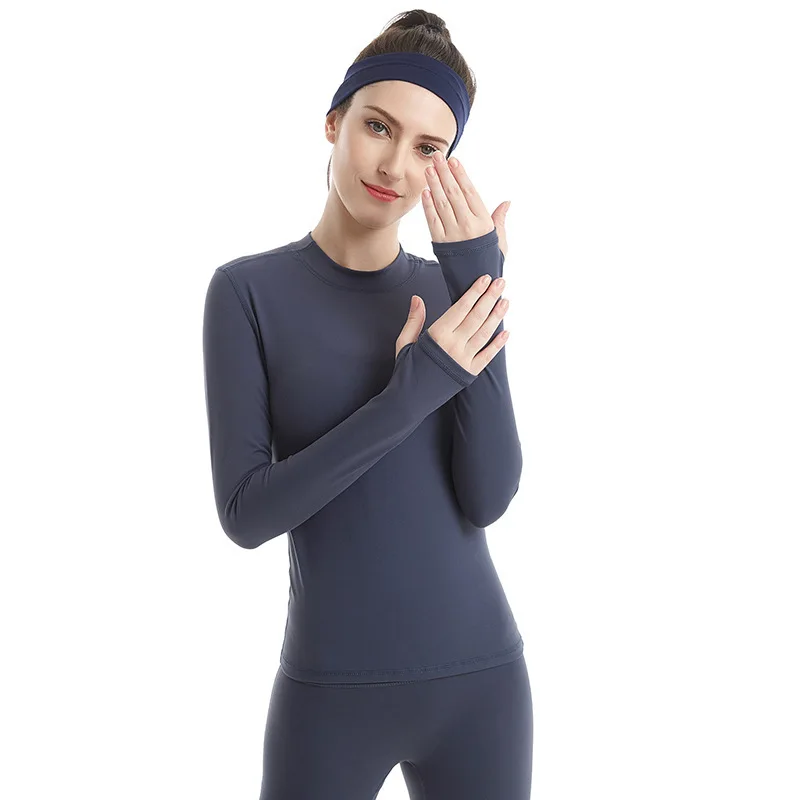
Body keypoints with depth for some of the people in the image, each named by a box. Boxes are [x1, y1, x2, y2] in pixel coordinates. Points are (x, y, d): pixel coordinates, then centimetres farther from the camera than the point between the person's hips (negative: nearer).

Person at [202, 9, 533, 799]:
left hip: (479, 680, 3)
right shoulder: (247, 290, -6)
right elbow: (246, 513, -15)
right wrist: (412, 392, -23)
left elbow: (487, 499, -11)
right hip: (331, 693, -2)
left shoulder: (452, 292, 2)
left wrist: (483, 293, -18)